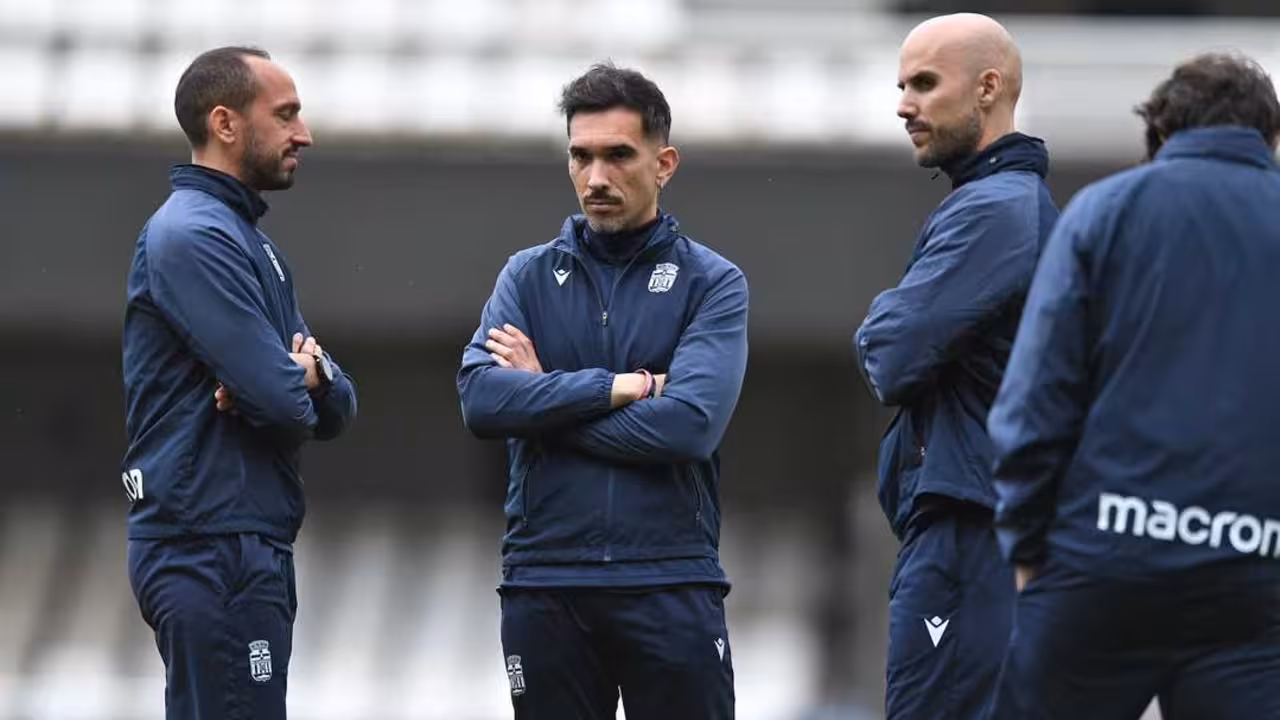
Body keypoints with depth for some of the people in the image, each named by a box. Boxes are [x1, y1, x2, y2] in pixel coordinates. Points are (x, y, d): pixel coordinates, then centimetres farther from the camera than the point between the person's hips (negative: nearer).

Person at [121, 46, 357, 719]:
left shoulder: (244, 238, 19)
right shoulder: (193, 235, -13)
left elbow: (336, 405, 16)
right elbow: (279, 397, -22)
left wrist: (311, 372, -6)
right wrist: (298, 385, 2)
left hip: (243, 544, 10)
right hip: (215, 545, -10)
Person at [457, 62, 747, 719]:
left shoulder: (712, 283, 2)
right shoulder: (528, 276, 9)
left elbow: (689, 424, -14)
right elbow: (480, 398, -8)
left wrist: (543, 401, -7)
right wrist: (622, 387, -13)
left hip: (672, 585, -2)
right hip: (545, 584, 2)